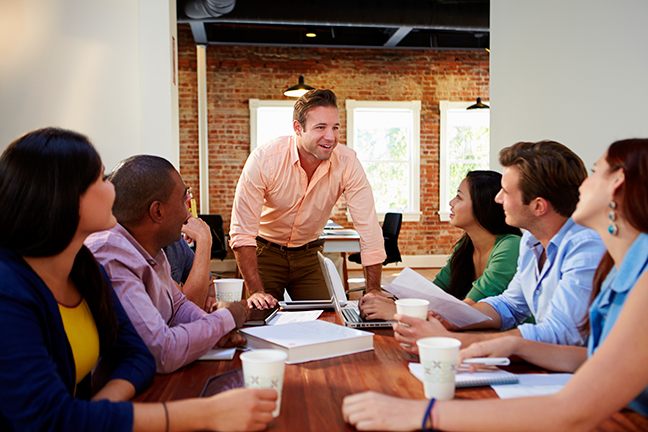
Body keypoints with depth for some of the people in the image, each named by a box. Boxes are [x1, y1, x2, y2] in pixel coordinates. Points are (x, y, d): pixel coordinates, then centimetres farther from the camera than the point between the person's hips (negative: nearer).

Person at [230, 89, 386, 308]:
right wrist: (256, 291, -29)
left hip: (308, 255, 2)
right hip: (266, 251, -2)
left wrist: (373, 291, -21)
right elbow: (242, 232, -24)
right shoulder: (263, 160, -26)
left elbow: (369, 229, -17)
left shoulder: (347, 163, -21)